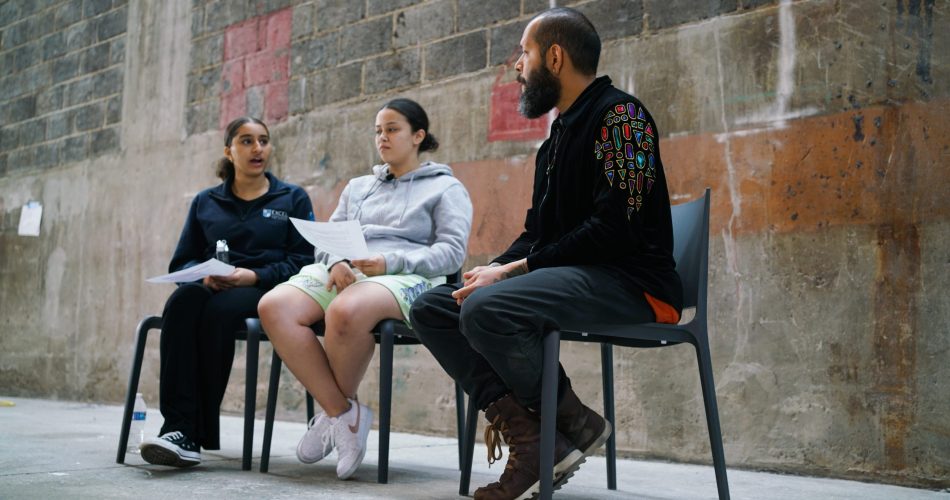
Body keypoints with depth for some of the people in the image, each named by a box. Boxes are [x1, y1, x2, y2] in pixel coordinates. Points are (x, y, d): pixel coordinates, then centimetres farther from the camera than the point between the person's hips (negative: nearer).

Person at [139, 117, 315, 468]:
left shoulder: (293, 199, 14)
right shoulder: (205, 202, 22)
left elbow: (303, 261, 2)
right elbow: (181, 262, 18)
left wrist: (255, 275, -14)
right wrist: (204, 275, -7)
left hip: (265, 291, -2)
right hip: (211, 287, 3)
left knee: (218, 311, -37)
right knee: (182, 304, -34)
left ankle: (199, 431, -33)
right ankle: (178, 427, -44)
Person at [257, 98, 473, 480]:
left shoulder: (445, 187, 14)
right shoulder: (358, 186, 30)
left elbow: (452, 251, -1)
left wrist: (390, 261, -16)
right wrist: (336, 262, -6)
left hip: (404, 278, -5)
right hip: (343, 274, 5)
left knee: (345, 312, -41)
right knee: (274, 306, -28)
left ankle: (335, 411, -14)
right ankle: (343, 412, -21)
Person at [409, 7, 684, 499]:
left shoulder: (620, 115, -8)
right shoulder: (557, 136, 22)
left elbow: (614, 229, -19)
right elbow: (536, 233, 21)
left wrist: (512, 271, -17)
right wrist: (492, 270, 0)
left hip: (630, 283, -10)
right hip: (565, 276, 10)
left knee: (485, 309, -32)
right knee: (431, 307, -1)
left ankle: (575, 422, -8)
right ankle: (530, 439, -14)